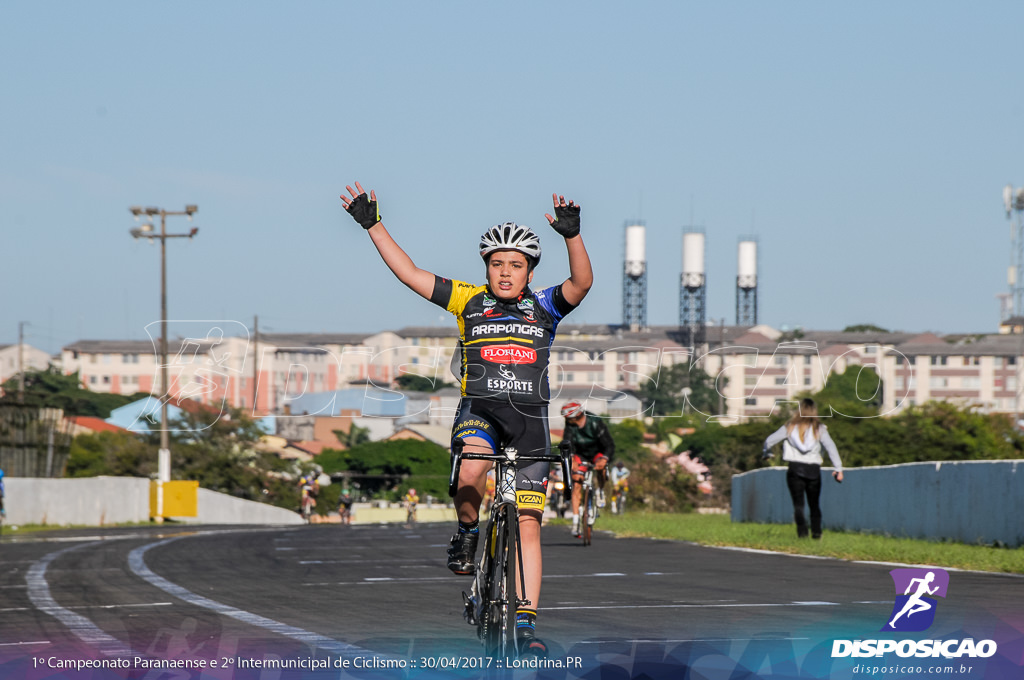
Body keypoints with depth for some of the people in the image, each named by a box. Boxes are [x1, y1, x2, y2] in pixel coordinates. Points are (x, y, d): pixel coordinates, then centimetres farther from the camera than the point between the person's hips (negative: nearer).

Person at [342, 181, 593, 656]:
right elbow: (410, 273, 3)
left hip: (529, 419, 1)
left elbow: (581, 283, -15)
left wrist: (572, 235, -32)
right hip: (479, 408, -1)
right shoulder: (470, 301, 5)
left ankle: (526, 620, 4)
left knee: (527, 526, -1)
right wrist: (372, 225, -3)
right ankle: (467, 533, -3)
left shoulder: (544, 307, 4)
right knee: (470, 474, -34)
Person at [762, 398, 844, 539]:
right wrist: (838, 468, -10)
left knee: (798, 503, -1)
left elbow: (769, 441, 5)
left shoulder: (790, 427, 3)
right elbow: (831, 448, -9)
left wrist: (767, 453, 25)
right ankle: (816, 531, 6)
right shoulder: (819, 429, 0)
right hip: (813, 470, 0)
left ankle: (802, 531, -18)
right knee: (814, 504, 13)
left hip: (795, 468, 0)